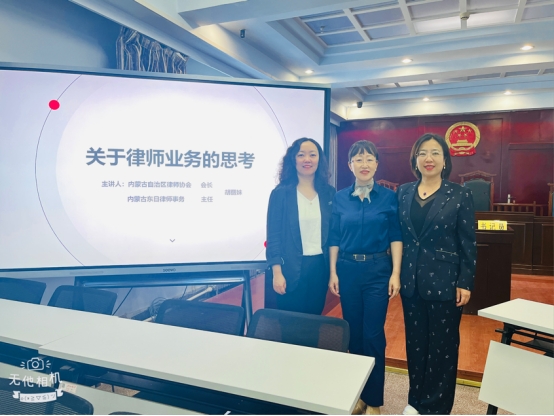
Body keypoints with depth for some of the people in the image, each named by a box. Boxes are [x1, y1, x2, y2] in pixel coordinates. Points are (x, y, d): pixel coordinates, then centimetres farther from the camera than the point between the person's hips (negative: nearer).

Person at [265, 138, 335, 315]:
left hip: (320, 267, 4)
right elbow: (273, 235, -7)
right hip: (292, 269, -3)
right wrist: (277, 272, -12)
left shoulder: (329, 193, 5)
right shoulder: (281, 193, -6)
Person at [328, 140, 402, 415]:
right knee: (353, 332, 11)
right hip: (348, 270, 2)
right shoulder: (340, 198, 3)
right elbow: (334, 238, 5)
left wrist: (396, 273, -8)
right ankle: (358, 393, 29)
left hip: (378, 270, -2)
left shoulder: (388, 197, -1)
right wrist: (333, 272, 0)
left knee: (373, 334, 1)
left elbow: (395, 237, -1)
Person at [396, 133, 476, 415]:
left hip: (445, 281, -3)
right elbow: (399, 235, 7)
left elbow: (468, 244, -5)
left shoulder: (460, 195, -5)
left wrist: (465, 283, -9)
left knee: (442, 345, 9)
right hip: (411, 279, 4)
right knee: (415, 342, 14)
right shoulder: (404, 193, 5)